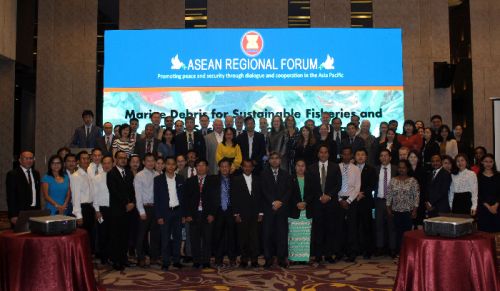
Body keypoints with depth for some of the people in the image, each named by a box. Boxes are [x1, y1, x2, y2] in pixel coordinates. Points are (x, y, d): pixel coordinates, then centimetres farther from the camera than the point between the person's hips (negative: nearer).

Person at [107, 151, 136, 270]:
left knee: (125, 235, 7)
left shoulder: (129, 173, 15)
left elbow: (132, 189, 14)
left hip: (129, 209, 5)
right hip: (116, 209, -5)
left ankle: (123, 258, 16)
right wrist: (126, 204, -10)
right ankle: (116, 261, 6)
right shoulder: (111, 173, -5)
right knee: (115, 236, -1)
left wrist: (132, 203, -2)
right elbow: (114, 192, -10)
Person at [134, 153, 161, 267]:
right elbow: (138, 195, -8)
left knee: (155, 233, 11)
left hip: (155, 207, 4)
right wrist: (142, 211, -12)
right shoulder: (139, 176, -4)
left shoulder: (157, 175, 6)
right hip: (145, 207, -4)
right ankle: (141, 258, 14)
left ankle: (154, 257, 23)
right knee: (142, 234, 3)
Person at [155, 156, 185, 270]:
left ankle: (176, 260, 18)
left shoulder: (180, 179, 5)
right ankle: (165, 262, 9)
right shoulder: (158, 179, -2)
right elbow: (156, 199, -3)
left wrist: (184, 213, 1)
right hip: (165, 212, -2)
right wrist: (158, 216, -8)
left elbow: (183, 197, 6)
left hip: (177, 211, 2)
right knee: (165, 238, 1)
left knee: (177, 237, 8)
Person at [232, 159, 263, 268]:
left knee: (254, 238, -1)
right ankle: (244, 259, 9)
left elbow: (260, 197, 10)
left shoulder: (257, 180, 12)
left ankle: (254, 260, 6)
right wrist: (236, 214, -6)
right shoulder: (236, 180, 4)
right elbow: (234, 198, 0)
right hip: (242, 214, -1)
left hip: (254, 214, 2)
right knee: (242, 238, 1)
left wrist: (260, 213, 4)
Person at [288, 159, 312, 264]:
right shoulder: (291, 179, 5)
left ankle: (305, 257, 5)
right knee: (294, 235, -3)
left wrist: (305, 203, -9)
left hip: (307, 212, 2)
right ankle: (293, 257, 3)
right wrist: (297, 204, -13)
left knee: (306, 236, -1)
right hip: (294, 212, -2)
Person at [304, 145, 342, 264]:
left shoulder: (335, 167, 9)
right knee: (317, 229, -1)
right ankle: (318, 255, 5)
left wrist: (329, 196, -7)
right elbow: (308, 187, 5)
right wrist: (320, 197, -3)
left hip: (331, 202, 0)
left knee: (330, 229, 1)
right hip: (316, 203, 0)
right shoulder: (311, 168, 9)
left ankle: (329, 254, 7)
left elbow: (338, 185, 3)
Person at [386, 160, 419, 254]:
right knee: (398, 232, 4)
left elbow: (416, 196, -3)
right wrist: (388, 208, 3)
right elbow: (389, 195, 7)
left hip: (408, 211, -2)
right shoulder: (393, 180, 6)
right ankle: (398, 252, 12)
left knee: (407, 231, -2)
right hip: (396, 211, 2)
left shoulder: (413, 181, -1)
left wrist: (415, 210, -7)